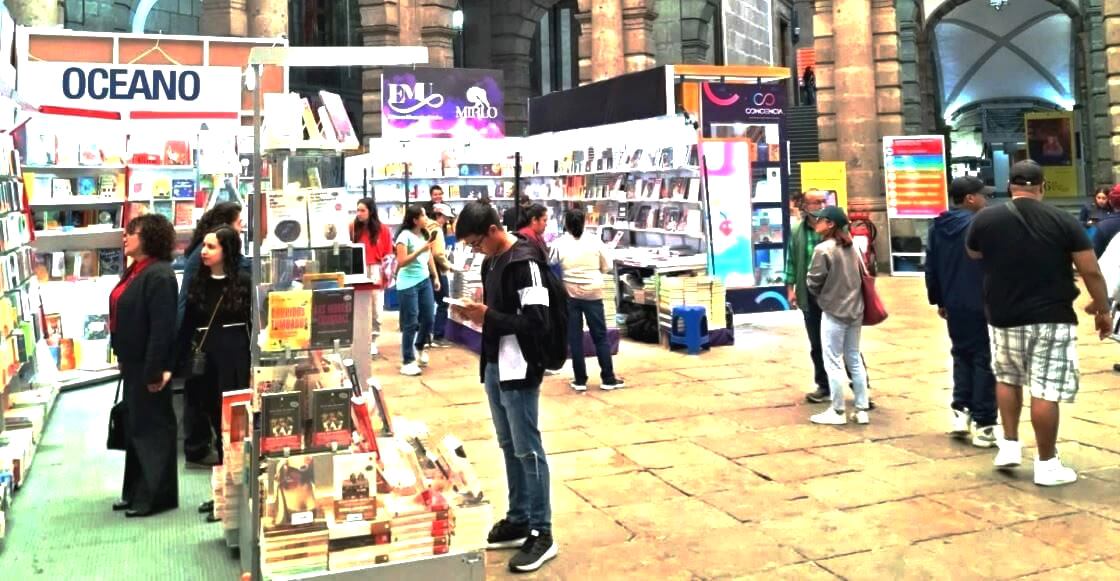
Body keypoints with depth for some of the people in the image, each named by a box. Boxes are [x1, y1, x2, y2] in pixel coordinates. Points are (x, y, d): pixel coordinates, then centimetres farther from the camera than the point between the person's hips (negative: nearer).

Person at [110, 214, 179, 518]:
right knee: (135, 426, 17)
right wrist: (124, 362, 14)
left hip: (148, 365, -10)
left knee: (153, 427, 1)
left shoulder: (159, 275, -19)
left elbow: (162, 327, -23)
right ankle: (136, 491, 29)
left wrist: (154, 371, -23)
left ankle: (157, 495, 12)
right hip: (133, 362, 10)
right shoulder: (134, 271, 11)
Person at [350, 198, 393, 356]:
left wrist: (386, 274, -3)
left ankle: (373, 341, 14)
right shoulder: (355, 228, 5)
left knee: (376, 309, 5)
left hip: (376, 272, -1)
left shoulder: (383, 229, 0)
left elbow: (389, 253, 1)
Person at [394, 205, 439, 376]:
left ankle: (419, 348, 39)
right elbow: (401, 262, -18)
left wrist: (435, 277, 16)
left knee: (428, 318, 11)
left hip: (425, 280, 7)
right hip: (408, 284, -7)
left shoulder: (425, 234, 6)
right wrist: (420, 250, -24)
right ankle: (407, 362, 8)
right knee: (410, 323, -2)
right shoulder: (405, 235, -13)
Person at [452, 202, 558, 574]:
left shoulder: (524, 263, -16)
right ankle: (518, 521, 26)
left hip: (519, 370, -8)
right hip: (494, 366, 9)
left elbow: (538, 322, -22)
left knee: (527, 449, -1)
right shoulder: (491, 262, 11)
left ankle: (542, 534, 10)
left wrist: (487, 316, -19)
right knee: (509, 447, 15)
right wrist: (477, 313, 0)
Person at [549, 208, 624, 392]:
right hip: (593, 294, 0)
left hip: (570, 295, 0)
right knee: (600, 337, 7)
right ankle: (608, 379, 12)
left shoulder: (559, 244, -4)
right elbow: (607, 267, 3)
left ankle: (580, 380, 10)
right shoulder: (595, 241, -3)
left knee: (575, 339, 6)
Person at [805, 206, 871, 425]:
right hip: (855, 310, 7)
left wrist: (821, 295, 10)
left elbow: (813, 282, -10)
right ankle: (862, 409, 17)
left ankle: (837, 411, 8)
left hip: (833, 312, -7)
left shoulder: (823, 249, -15)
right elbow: (863, 275, 14)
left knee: (833, 362, 2)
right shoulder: (852, 247, 7)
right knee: (854, 360, 13)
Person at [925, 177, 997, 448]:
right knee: (984, 359, 0)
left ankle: (960, 411, 14)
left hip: (954, 305, 7)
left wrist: (938, 300, 19)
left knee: (962, 355, 19)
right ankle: (983, 424, 2)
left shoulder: (938, 227, 8)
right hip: (982, 304, -6)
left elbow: (930, 267, 11)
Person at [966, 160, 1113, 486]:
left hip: (1003, 317, 2)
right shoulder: (1064, 222, -5)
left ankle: (1010, 445, 21)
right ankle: (1047, 464, 9)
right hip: (1051, 318, -2)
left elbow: (973, 257, 17)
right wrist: (1102, 309, 9)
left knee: (1007, 379, 23)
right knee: (1045, 391, 1)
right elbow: (1091, 271, -3)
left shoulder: (985, 220, -1)